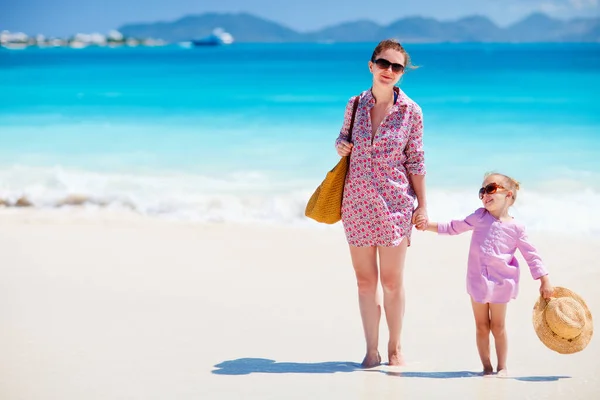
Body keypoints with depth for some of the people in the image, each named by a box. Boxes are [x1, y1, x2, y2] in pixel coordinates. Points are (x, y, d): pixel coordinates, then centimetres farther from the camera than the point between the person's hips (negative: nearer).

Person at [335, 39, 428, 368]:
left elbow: (415, 161, 0)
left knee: (392, 281, 4)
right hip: (357, 202, 3)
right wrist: (340, 146, -5)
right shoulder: (356, 104, 3)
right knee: (365, 280, 8)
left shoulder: (410, 111, -4)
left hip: (394, 204, -2)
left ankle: (394, 347, 19)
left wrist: (422, 204, 0)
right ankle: (371, 349, 16)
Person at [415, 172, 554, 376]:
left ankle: (502, 367, 15)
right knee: (481, 327, 7)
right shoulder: (480, 217, 3)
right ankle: (486, 366, 16)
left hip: (500, 283, -3)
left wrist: (545, 281, -5)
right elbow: (454, 227, 11)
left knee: (498, 327, 5)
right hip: (477, 281, 3)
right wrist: (429, 226, 2)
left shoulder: (516, 228, -5)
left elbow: (531, 255, -2)